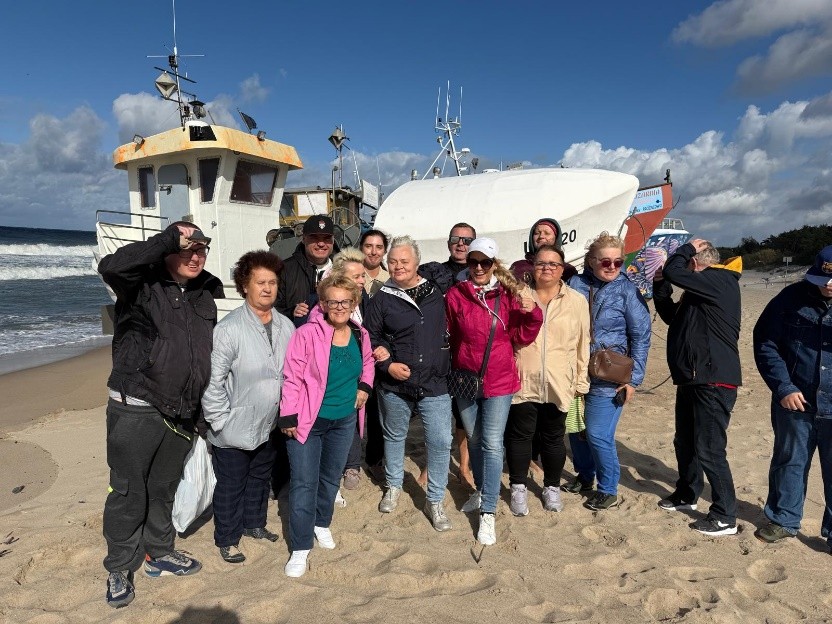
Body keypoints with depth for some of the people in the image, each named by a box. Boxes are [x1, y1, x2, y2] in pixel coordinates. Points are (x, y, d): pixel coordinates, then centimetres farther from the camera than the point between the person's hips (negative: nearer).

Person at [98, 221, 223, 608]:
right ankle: (119, 569, 27)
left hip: (181, 413, 6)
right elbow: (110, 267, -32)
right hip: (135, 410, -5)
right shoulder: (143, 284, -9)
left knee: (165, 488, 21)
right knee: (129, 491, 7)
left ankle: (159, 554, 39)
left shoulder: (208, 292, 7)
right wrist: (169, 238, -29)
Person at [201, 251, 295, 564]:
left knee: (260, 479, 25)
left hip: (270, 426, 6)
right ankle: (226, 539, 34)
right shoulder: (229, 329, -21)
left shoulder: (286, 326, -3)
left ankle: (254, 523, 47)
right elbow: (213, 380, -20)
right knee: (230, 487, 12)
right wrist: (220, 421, -17)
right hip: (235, 429, -6)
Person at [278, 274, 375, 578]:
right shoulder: (307, 333, -20)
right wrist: (288, 416, -17)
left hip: (344, 420, 5)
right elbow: (291, 377, -17)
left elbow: (367, 362, 19)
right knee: (304, 482, -1)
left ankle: (321, 523, 43)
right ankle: (300, 547, 14)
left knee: (331, 478, 20)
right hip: (308, 420, -5)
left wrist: (365, 386, 3)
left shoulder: (360, 335, -2)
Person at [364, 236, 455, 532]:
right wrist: (388, 364, -12)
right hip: (394, 385, 0)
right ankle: (393, 486, 41)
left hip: (435, 384, 1)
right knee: (394, 436, 17)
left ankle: (435, 501, 18)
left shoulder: (435, 294, 3)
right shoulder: (382, 299, -2)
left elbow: (448, 333, 13)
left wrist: (447, 368, 7)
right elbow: (370, 338, 1)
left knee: (441, 442, -1)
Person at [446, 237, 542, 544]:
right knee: (473, 439, 18)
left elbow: (521, 338, -4)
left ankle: (488, 513, 8)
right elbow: (448, 338, 4)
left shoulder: (509, 294, -6)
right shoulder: (455, 295, -5)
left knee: (492, 444, -2)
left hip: (499, 381, -2)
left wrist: (532, 313, -19)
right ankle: (481, 491, 40)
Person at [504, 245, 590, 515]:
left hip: (558, 386, 1)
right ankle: (518, 488, 25)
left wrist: (581, 381, 6)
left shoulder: (577, 301, 3)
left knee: (553, 438, 13)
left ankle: (552, 487, 32)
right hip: (522, 382, 0)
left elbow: (583, 345, 6)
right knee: (519, 435, 8)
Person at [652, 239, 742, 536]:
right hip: (692, 378, 10)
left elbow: (673, 272, -21)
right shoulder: (699, 291, 16)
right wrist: (660, 289, 9)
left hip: (714, 381, -10)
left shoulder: (720, 280, -13)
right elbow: (672, 316, 23)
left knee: (709, 449, -5)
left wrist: (687, 248, -2)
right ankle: (687, 494, 37)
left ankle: (725, 517, 7)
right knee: (685, 442, 20)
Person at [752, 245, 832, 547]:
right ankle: (783, 519, 31)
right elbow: (765, 344, -2)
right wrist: (783, 387, -9)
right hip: (795, 402, 0)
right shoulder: (792, 298, -5)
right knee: (789, 462, 15)